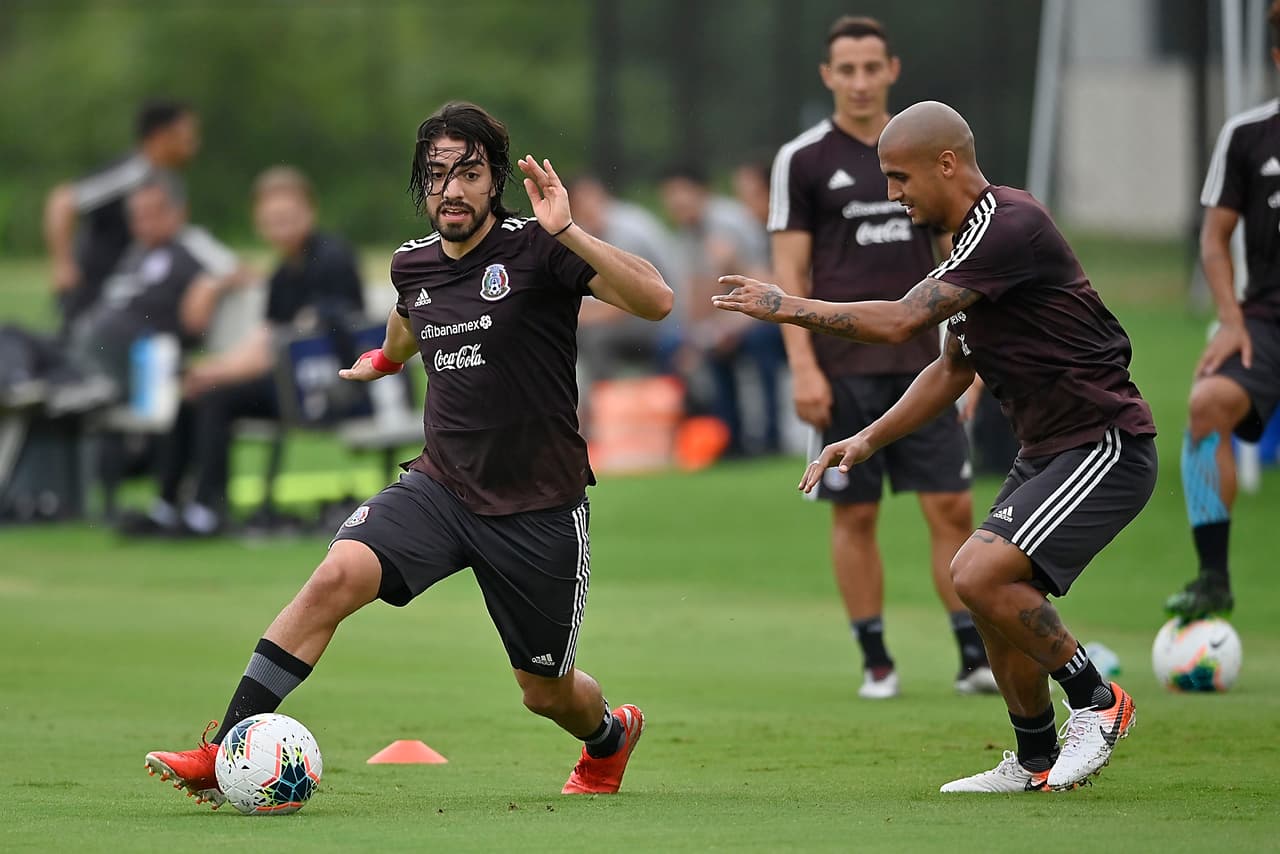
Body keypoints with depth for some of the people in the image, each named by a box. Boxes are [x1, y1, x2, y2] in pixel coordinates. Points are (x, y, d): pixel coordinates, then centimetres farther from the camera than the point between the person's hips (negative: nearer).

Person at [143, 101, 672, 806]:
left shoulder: (536, 249, -13)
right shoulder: (412, 265, 4)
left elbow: (655, 300, -26)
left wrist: (566, 231, -34)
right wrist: (385, 357, 49)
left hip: (538, 508, -3)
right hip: (442, 485, 4)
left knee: (547, 694, 11)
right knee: (336, 576, -24)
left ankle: (609, 734, 50)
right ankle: (224, 755, -25)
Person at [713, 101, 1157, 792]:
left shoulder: (1009, 224, -19)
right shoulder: (974, 239, 14)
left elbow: (900, 321, -24)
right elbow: (953, 370, 24)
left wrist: (790, 307, -14)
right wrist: (868, 439, 15)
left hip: (1105, 446, -10)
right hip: (1046, 450, 10)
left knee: (981, 574, -21)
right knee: (986, 586, 8)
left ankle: (1094, 701, -3)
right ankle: (1036, 762, 21)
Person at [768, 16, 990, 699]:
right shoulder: (803, 160, -1)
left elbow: (955, 251, 15)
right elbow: (790, 272, -3)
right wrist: (803, 368, -11)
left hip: (921, 362, 3)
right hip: (844, 369, -3)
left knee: (952, 508, -2)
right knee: (855, 515, 1)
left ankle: (974, 657, 3)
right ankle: (876, 662, 10)